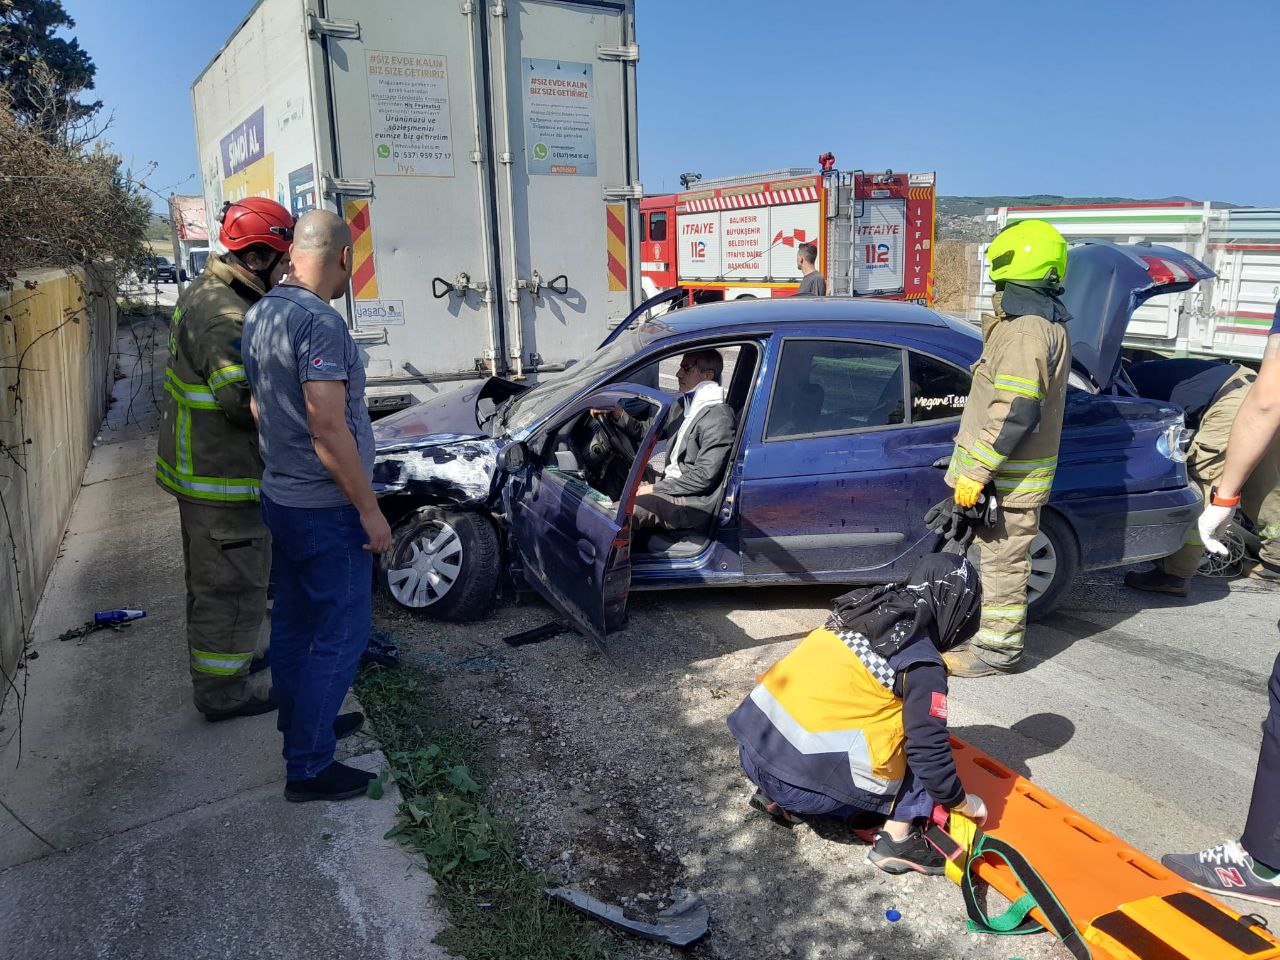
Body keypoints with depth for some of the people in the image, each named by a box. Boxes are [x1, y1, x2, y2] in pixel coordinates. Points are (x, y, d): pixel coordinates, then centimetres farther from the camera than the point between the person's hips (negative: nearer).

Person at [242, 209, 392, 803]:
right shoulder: (320, 322, -23)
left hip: (280, 498, 10)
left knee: (294, 619, 21)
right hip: (326, 510, -9)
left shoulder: (260, 313, 7)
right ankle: (308, 767, 11)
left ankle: (300, 723, 38)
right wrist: (369, 510, -19)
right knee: (339, 634, 1)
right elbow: (328, 429, -26)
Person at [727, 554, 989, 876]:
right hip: (800, 777, -7)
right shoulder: (922, 663, -6)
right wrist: (963, 802, 14)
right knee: (919, 741, 6)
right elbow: (930, 752, -6)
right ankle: (898, 839, 8)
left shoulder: (859, 611, 14)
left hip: (749, 749, 7)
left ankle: (777, 796, 20)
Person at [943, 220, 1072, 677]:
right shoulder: (1049, 323, 13)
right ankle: (998, 634, 32)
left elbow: (1015, 413, -27)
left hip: (1010, 478, -10)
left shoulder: (1023, 331, -21)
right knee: (1001, 557, 19)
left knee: (1002, 560, 0)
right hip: (1017, 471, 10)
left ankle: (998, 647, 12)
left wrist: (976, 471, -22)